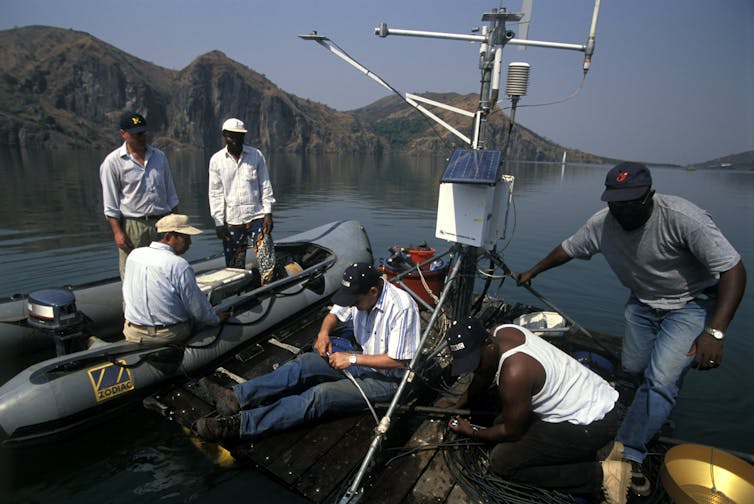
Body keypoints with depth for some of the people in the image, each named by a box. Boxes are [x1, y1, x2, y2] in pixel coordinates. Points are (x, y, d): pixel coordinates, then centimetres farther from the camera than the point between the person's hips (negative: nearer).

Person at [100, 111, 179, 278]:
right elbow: (110, 204, -4)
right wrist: (117, 232, -10)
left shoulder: (159, 156, 11)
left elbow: (171, 194, 14)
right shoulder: (113, 162, -3)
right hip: (133, 226, -4)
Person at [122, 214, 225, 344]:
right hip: (170, 336, -7)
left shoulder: (133, 255, -1)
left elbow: (126, 298, 12)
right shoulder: (179, 265, -22)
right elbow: (198, 308, -15)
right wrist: (216, 318, 4)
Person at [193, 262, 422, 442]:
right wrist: (324, 331, -8)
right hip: (364, 360, 8)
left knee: (321, 395, -25)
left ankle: (239, 425, -28)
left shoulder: (401, 307, -27)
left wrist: (352, 358, -24)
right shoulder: (358, 294, -3)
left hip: (390, 377, -8)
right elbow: (335, 314, 15)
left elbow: (398, 361, -25)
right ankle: (237, 398, -16)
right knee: (304, 363, -11)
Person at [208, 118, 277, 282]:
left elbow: (265, 186, 4)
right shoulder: (216, 160, 2)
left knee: (267, 262, -4)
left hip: (257, 217, 0)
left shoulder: (256, 155, 2)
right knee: (234, 267, 7)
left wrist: (268, 213, -3)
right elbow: (216, 193, 3)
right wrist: (219, 222, -1)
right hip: (231, 221, 1)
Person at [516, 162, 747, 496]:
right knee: (633, 369, 9)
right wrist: (532, 273, 11)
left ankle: (628, 456, -4)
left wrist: (714, 332, -35)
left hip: (692, 303, -5)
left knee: (661, 380, -16)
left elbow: (733, 270, -27)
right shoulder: (601, 224, -16)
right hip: (643, 301, 5)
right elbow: (568, 249, 2)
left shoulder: (683, 218, -30)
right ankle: (658, 411, 42)